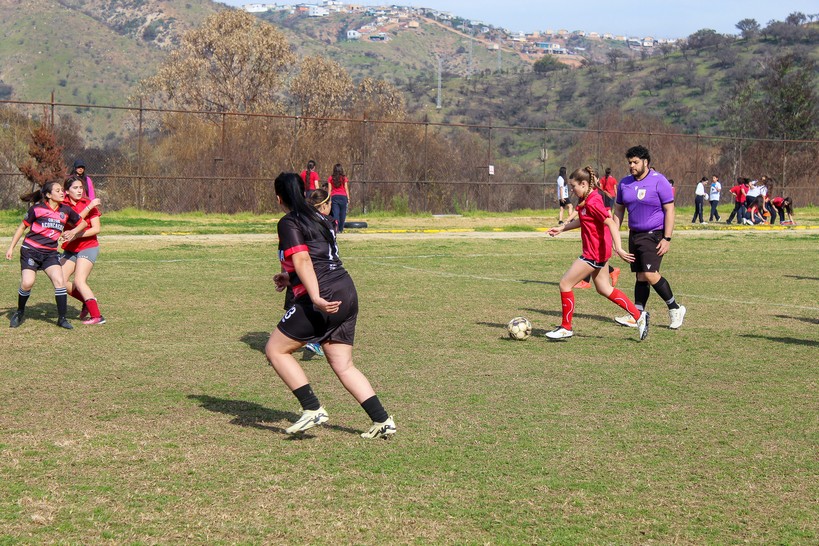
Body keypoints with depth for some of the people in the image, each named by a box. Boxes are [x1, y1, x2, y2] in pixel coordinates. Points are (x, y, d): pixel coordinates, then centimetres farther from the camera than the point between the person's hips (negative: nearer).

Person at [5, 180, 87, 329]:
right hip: (30, 251, -3)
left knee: (59, 281, -13)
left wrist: (73, 232, -1)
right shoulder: (37, 209, -5)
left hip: (50, 253, 3)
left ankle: (62, 319, -2)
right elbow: (22, 227, 5)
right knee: (27, 283, -16)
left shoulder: (66, 210, 5)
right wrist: (11, 248, 4)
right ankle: (20, 312, 12)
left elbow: (83, 223, 19)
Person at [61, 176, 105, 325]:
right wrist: (88, 208, -25)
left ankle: (97, 316, -16)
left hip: (88, 247, -5)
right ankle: (88, 300, 19)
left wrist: (77, 235, -23)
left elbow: (96, 229, -11)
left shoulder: (89, 204, -7)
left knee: (79, 281, -17)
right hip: (70, 249, 5)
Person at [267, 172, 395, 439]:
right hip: (347, 292, 8)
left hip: (324, 299, -8)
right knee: (343, 366, 14)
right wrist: (291, 279, 38)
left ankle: (312, 409, -1)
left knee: (275, 349, 4)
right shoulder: (319, 218, 20)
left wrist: (316, 297, -29)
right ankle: (382, 421, 6)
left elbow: (302, 260, -19)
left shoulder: (289, 223, -5)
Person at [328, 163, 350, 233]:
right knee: (342, 214, 8)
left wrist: (329, 199, 5)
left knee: (335, 214, -2)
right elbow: (346, 189, 2)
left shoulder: (330, 179, 3)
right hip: (343, 196, -1)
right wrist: (348, 198, 7)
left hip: (334, 197, 1)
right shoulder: (344, 178, 1)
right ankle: (340, 229, 11)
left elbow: (330, 190, 3)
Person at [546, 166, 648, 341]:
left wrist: (618, 248, -32)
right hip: (598, 252, 10)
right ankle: (638, 316, 19)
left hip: (595, 253, -10)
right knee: (604, 289, 17)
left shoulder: (593, 203, -20)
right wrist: (561, 228, 25)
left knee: (565, 284, -4)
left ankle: (566, 328, 6)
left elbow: (611, 223, -26)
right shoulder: (584, 200, 9)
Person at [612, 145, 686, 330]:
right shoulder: (624, 183, 9)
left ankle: (675, 308, -1)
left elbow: (669, 210, -10)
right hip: (634, 235, 6)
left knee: (650, 274, -16)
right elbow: (618, 211, 16)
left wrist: (667, 239, -15)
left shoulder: (659, 181, -9)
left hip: (654, 235, -6)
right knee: (640, 276, 6)